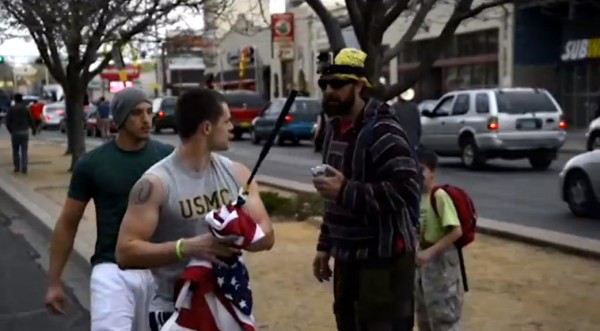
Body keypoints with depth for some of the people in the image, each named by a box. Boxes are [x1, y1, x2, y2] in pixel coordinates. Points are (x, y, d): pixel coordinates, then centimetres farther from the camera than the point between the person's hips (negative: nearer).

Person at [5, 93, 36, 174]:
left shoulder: (11, 109, -4)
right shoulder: (25, 109, -1)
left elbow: (8, 121, -4)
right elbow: (31, 120, -1)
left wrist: (10, 130, 13)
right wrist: (34, 130, 14)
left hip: (15, 132, 0)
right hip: (24, 132, 1)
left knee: (16, 150, 12)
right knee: (24, 150, 2)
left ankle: (17, 167, 13)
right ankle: (24, 168, -6)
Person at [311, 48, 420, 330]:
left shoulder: (382, 132, -17)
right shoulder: (335, 129, 12)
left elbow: (406, 191, -27)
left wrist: (345, 191, -28)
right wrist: (325, 245, 17)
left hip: (384, 258, -9)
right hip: (347, 256, 9)